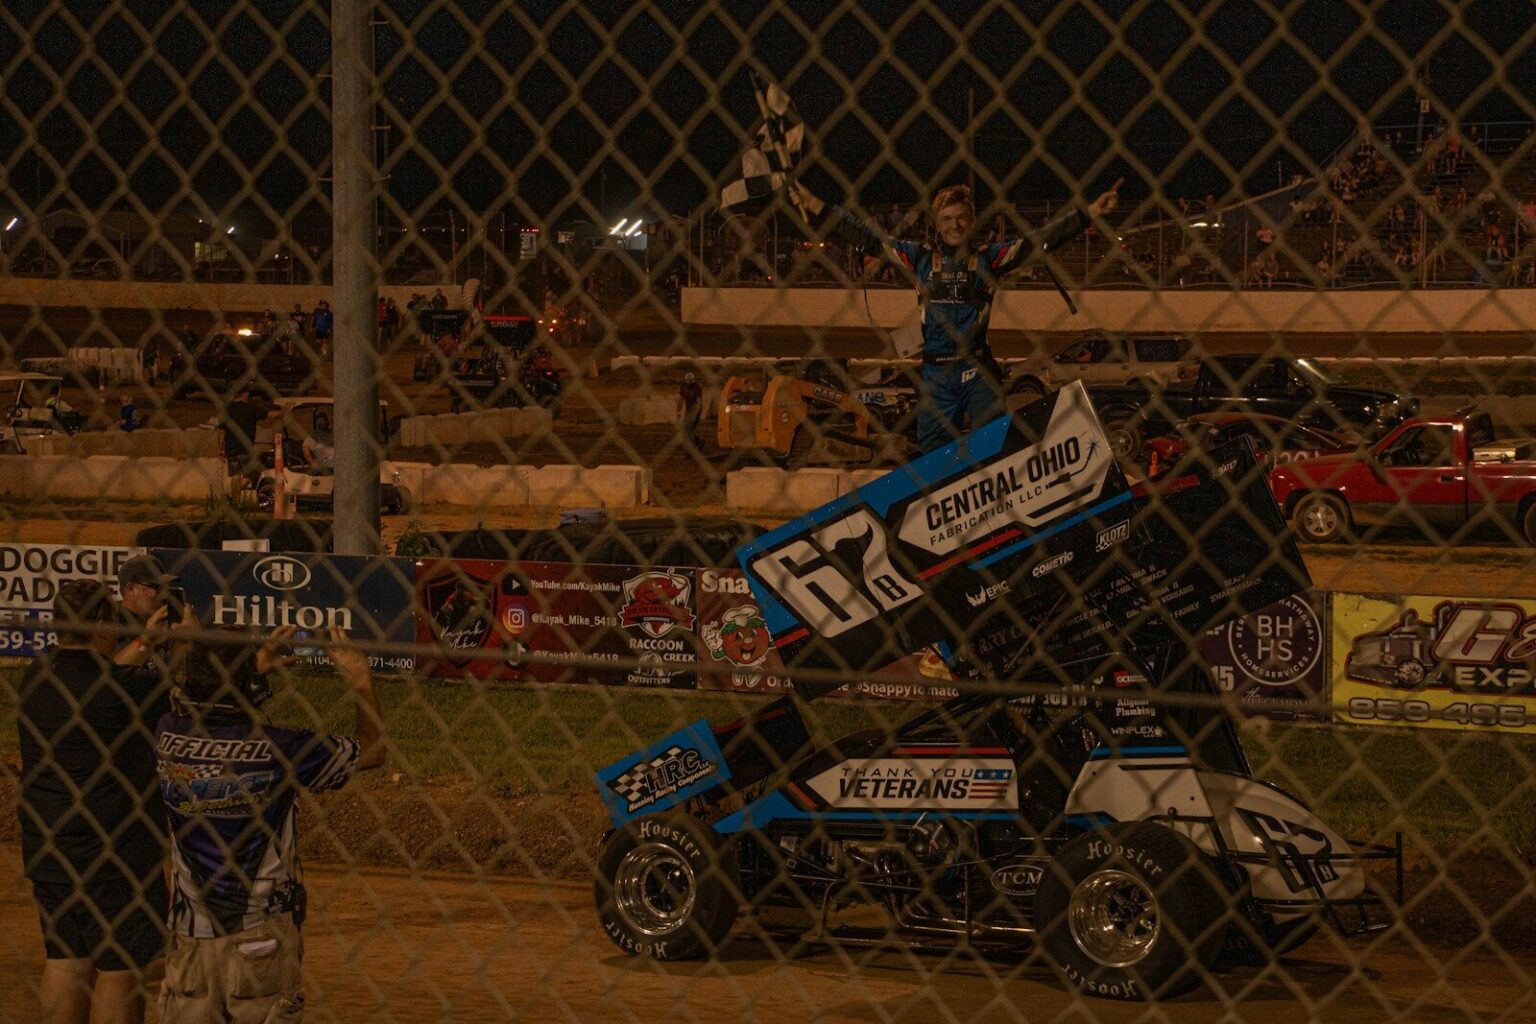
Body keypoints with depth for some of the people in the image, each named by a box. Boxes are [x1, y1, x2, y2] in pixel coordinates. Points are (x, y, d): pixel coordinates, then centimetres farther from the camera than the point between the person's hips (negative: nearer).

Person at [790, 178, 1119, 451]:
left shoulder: (988, 258, 5)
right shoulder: (921, 257, 9)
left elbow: (1040, 241, -2)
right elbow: (869, 238, 8)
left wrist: (1089, 214, -11)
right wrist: (818, 208, 4)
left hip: (979, 371, -2)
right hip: (936, 373, 2)